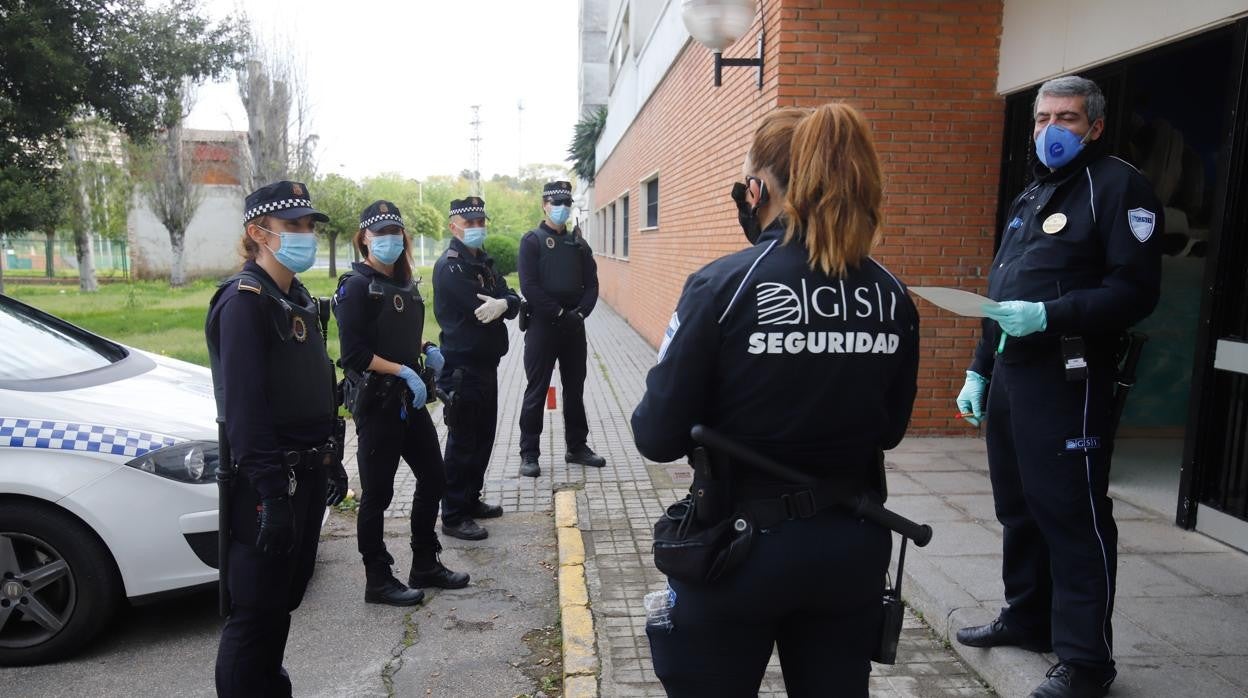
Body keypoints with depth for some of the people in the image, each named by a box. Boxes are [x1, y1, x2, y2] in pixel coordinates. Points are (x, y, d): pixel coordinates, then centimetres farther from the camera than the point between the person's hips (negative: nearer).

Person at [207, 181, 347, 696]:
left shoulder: (300, 299, 12)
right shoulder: (243, 301, -15)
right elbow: (244, 408, -22)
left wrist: (332, 462, 17)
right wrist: (271, 494, -25)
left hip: (308, 477, 9)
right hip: (268, 485, -9)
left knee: (283, 601, 20)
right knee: (255, 614, 3)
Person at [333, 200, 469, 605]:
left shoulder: (405, 284, 11)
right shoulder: (357, 286, -11)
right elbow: (354, 354, -18)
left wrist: (426, 351, 2)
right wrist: (403, 371, -21)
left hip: (410, 400, 8)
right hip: (375, 402, -8)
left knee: (433, 479, 14)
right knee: (377, 493, 2)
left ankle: (425, 565, 29)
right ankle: (378, 581, 17)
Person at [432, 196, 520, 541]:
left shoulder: (484, 262, 14)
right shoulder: (450, 265, -13)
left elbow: (513, 301, 2)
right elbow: (479, 309, -24)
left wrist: (503, 303, -21)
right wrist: (502, 304, -4)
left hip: (486, 365, 9)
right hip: (462, 369, -9)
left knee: (483, 437, 17)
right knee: (463, 442, -2)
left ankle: (471, 500, 31)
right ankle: (454, 517, 8)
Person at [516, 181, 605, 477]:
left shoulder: (578, 244, 12)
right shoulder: (532, 240, -3)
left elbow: (591, 284, 8)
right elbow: (529, 286, -12)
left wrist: (580, 312, -9)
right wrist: (559, 313, -16)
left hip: (573, 327, 5)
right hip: (542, 326, -5)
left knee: (575, 389, 12)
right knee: (536, 391, 1)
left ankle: (577, 447, 24)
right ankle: (529, 454, 9)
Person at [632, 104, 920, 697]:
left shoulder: (723, 286, -17)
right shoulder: (892, 297, -3)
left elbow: (658, 437, -14)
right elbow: (890, 427, 10)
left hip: (741, 545, -4)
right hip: (852, 546, 4)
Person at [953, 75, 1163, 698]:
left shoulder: (1118, 186, -4)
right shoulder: (1029, 195, 22)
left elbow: (1136, 291, -14)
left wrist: (1049, 315, -24)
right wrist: (979, 370, 19)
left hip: (1068, 382, -8)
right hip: (1009, 379, 8)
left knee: (1073, 517, -3)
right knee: (1018, 508, 16)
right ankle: (1026, 619, 31)